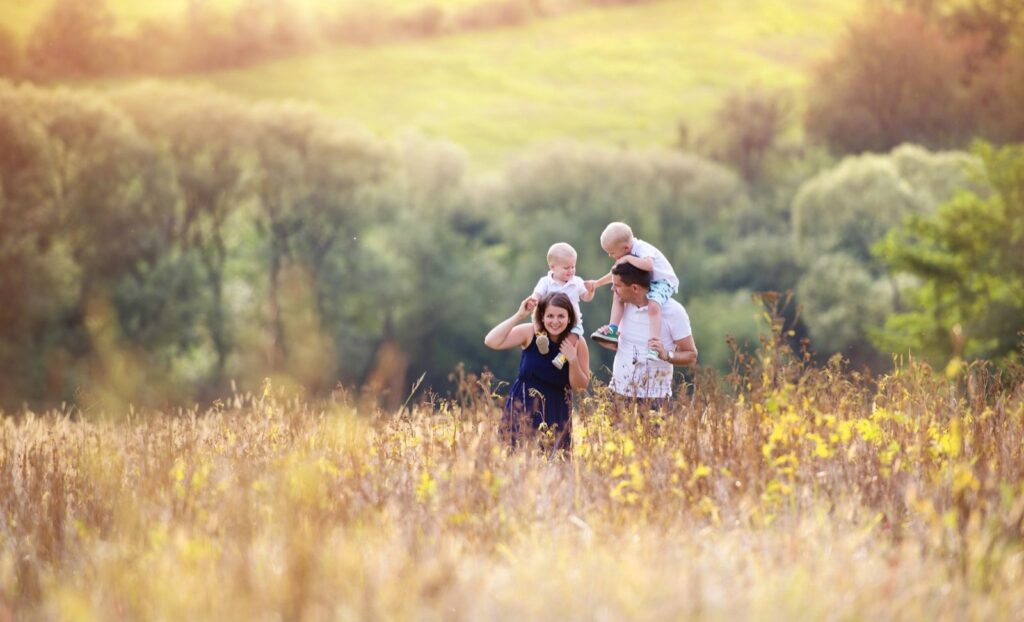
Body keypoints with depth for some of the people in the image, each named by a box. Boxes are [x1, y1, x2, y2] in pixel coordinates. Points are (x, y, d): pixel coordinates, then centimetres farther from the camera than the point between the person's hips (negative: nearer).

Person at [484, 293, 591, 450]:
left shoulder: (577, 343, -7)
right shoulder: (530, 333, -10)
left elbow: (580, 386, -2)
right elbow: (491, 342, -20)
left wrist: (573, 361, -20)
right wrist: (519, 316, -23)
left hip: (557, 410, 1)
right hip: (524, 405, -1)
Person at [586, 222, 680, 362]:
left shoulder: (643, 249, -25)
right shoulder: (629, 253, 3)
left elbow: (648, 265, -50)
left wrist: (628, 258, -37)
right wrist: (597, 283, 18)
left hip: (663, 281, -10)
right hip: (645, 282, 10)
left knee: (653, 306, -36)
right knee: (618, 295, 0)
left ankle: (654, 345, -43)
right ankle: (613, 330, -1)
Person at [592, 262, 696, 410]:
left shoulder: (673, 311, -9)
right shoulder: (624, 305, 6)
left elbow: (691, 356, -7)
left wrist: (667, 355, -26)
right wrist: (610, 343, -1)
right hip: (619, 392, 5)